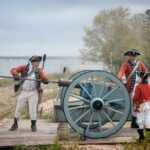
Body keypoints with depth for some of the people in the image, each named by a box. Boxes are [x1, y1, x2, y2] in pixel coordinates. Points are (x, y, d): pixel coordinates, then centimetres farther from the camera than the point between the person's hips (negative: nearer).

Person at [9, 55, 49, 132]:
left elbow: (43, 75, -18)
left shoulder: (39, 70, 0)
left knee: (33, 109, 0)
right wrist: (16, 74, -29)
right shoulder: (24, 67, -1)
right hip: (23, 92, 1)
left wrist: (45, 79, -41)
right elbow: (13, 70, -7)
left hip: (33, 92, 0)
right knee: (18, 108, 8)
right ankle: (15, 124, 24)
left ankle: (33, 125, 16)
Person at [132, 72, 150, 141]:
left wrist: (133, 100, 6)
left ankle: (141, 136, 9)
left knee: (140, 120, 4)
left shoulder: (139, 86, -14)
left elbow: (136, 97, -14)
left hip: (141, 106, -4)